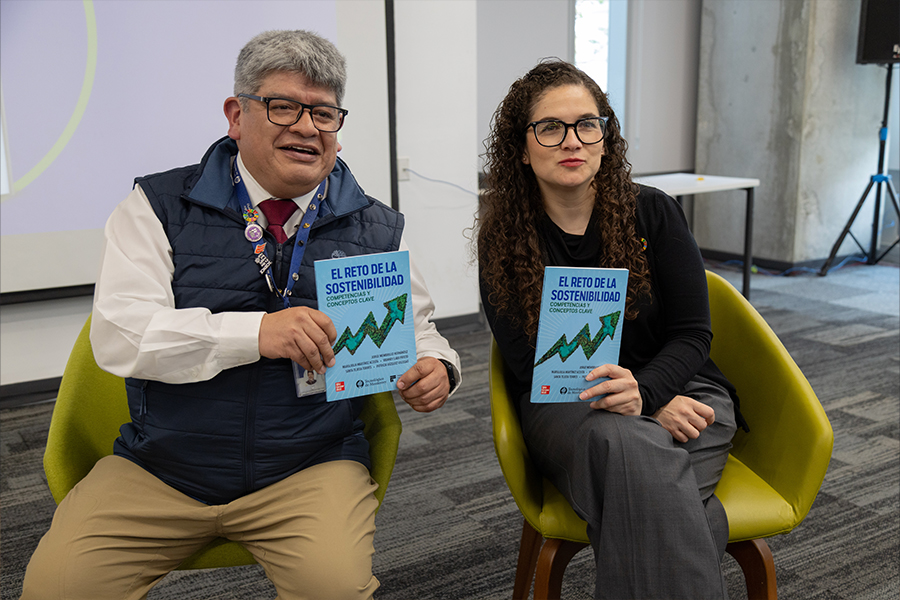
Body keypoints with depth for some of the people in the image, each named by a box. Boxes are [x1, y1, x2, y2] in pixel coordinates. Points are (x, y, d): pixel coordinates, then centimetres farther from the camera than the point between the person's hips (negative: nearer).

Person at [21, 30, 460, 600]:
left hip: (311, 468, 0)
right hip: (157, 469, 1)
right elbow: (117, 334, -10)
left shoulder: (376, 229, 6)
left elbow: (419, 330, 15)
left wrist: (434, 369, -10)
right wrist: (255, 332, -24)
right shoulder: (159, 207, 1)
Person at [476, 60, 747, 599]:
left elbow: (693, 335, 1)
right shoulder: (502, 241, 0)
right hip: (565, 409, 0)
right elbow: (530, 367, -5)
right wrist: (652, 412, -17)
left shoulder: (654, 213, 2)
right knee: (624, 443, -36)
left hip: (678, 390, 1)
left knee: (645, 492, -34)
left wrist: (643, 391, -23)